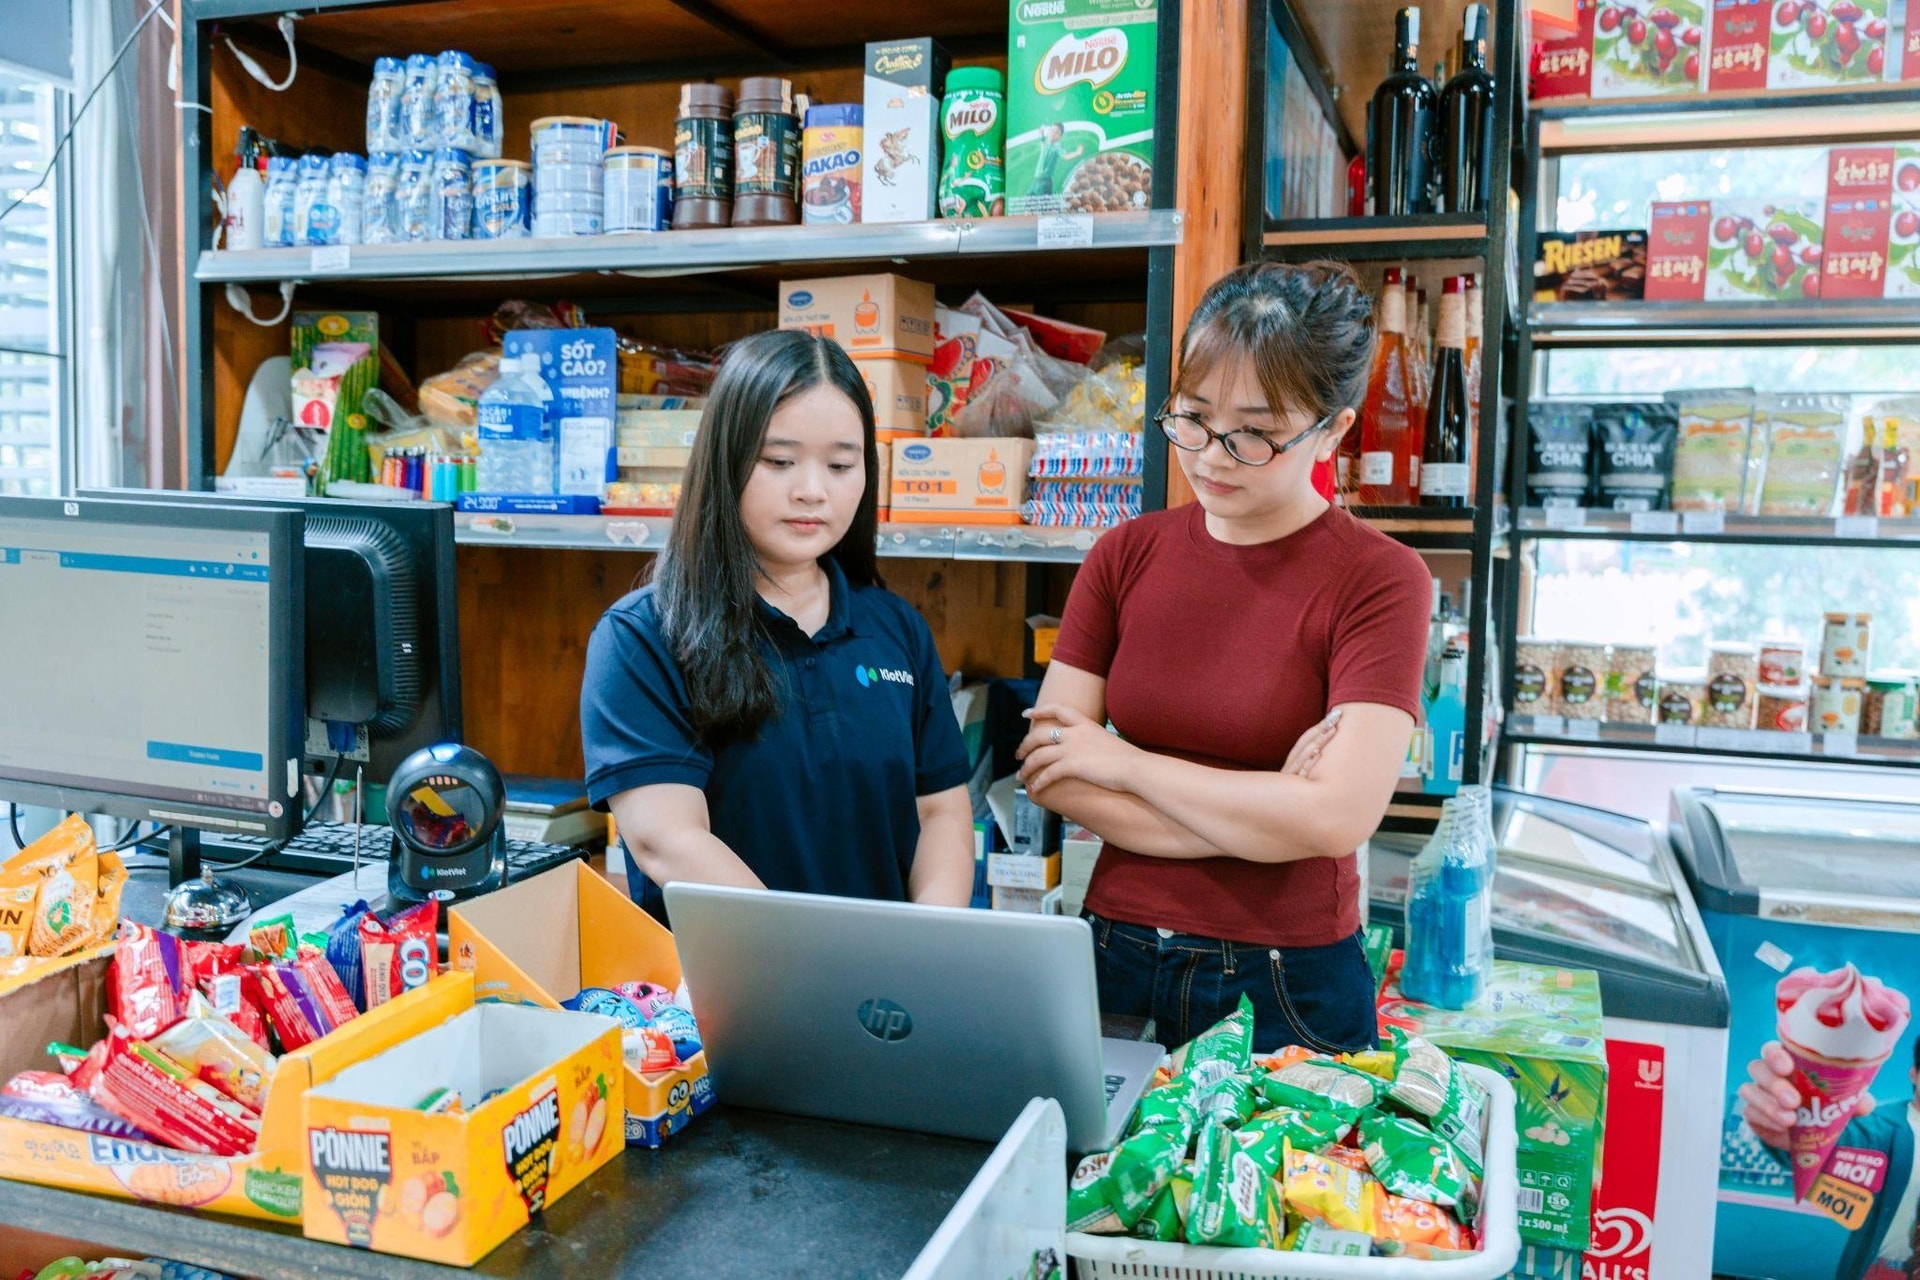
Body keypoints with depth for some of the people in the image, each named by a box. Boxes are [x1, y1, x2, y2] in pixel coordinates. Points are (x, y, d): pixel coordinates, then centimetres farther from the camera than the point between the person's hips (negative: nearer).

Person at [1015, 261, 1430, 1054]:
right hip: (1114, 962, 4)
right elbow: (1046, 769, -7)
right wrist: (1262, 818, -15)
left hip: (1287, 991, -3)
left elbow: (1339, 817, -21)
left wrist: (1126, 762, -12)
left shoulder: (1379, 581, -11)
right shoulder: (1125, 557, 0)